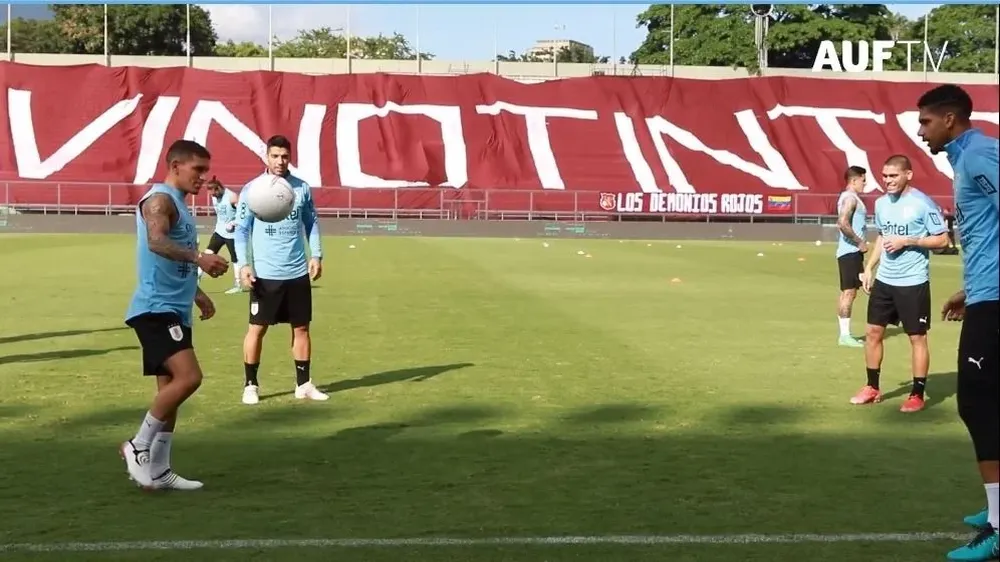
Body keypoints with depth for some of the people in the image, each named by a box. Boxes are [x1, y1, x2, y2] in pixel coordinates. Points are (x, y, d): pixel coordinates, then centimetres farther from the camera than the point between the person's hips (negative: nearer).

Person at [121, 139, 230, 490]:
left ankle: (157, 473, 15)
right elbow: (156, 242, -33)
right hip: (156, 309, -10)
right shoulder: (160, 199, -11)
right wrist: (198, 257, -46)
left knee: (171, 387, 10)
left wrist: (196, 293, 34)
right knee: (188, 377, -20)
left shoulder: (177, 204, 20)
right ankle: (138, 446, -7)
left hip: (173, 310, 11)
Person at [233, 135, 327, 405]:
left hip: (298, 272, 3)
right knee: (257, 328, 1)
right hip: (264, 273, -3)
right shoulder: (251, 190, -5)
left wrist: (316, 255, 1)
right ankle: (251, 385, 12)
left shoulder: (302, 188, 3)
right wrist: (244, 264, -13)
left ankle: (303, 384, 19)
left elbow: (311, 223, 12)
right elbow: (241, 230, -3)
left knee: (301, 327, 9)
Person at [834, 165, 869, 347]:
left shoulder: (849, 197, 18)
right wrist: (860, 242, -18)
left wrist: (860, 243, 15)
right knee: (849, 292, -10)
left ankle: (845, 334, 17)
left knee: (847, 292, 12)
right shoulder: (850, 198, -14)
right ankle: (845, 335, -9)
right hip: (851, 252, -11)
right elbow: (843, 223, -27)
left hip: (851, 251, 11)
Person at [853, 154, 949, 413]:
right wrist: (869, 268, 12)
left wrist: (907, 241, -19)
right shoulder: (881, 203, 6)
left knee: (917, 337, 2)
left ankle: (917, 395, 11)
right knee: (873, 332, 9)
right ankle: (872, 388, 23)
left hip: (913, 282, -6)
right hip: (884, 279, 6)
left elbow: (942, 239, -11)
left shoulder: (922, 203, -13)